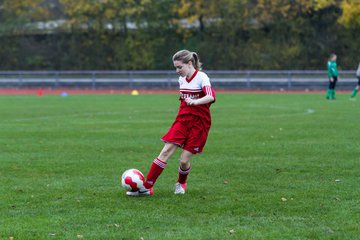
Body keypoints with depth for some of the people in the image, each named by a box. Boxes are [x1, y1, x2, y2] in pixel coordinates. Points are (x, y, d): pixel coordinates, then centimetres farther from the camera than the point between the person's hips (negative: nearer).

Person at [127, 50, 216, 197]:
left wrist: (195, 102, -44)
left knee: (184, 160, -7)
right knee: (165, 152, -8)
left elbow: (211, 96, -29)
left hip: (199, 123, -5)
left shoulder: (201, 77, -12)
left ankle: (181, 183, 25)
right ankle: (147, 187, -8)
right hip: (182, 120, 5)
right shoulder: (182, 79, 9)